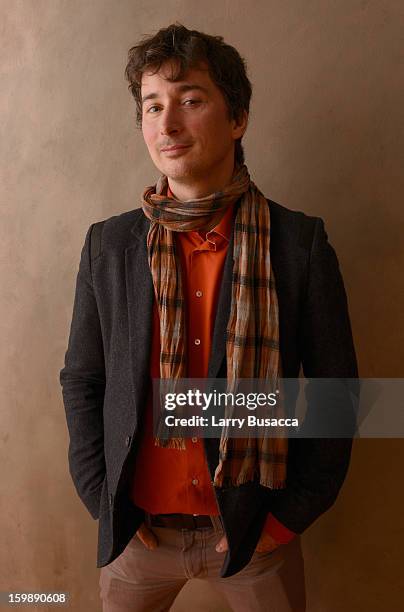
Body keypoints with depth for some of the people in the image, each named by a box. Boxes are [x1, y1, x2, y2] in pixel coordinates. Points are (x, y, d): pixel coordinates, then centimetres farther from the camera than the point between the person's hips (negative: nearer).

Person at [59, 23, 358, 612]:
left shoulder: (301, 242, -10)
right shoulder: (108, 244, -4)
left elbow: (336, 388, -5)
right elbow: (82, 382, 3)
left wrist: (291, 514, -7)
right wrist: (102, 499, -2)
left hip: (256, 534, -1)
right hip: (136, 532, 2)